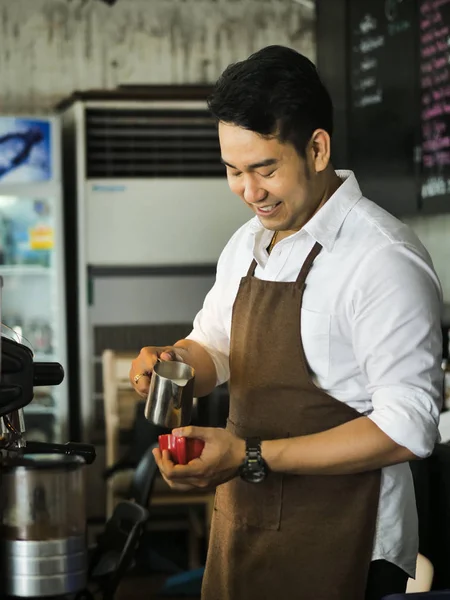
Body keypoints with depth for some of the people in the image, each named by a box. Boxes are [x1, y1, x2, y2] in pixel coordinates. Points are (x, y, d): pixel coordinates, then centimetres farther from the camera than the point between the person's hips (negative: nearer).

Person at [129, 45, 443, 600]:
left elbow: (406, 429, -22)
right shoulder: (246, 245, 8)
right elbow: (213, 346, 20)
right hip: (240, 526, 7)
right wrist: (174, 362, -4)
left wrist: (252, 458, -24)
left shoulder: (384, 259, -19)